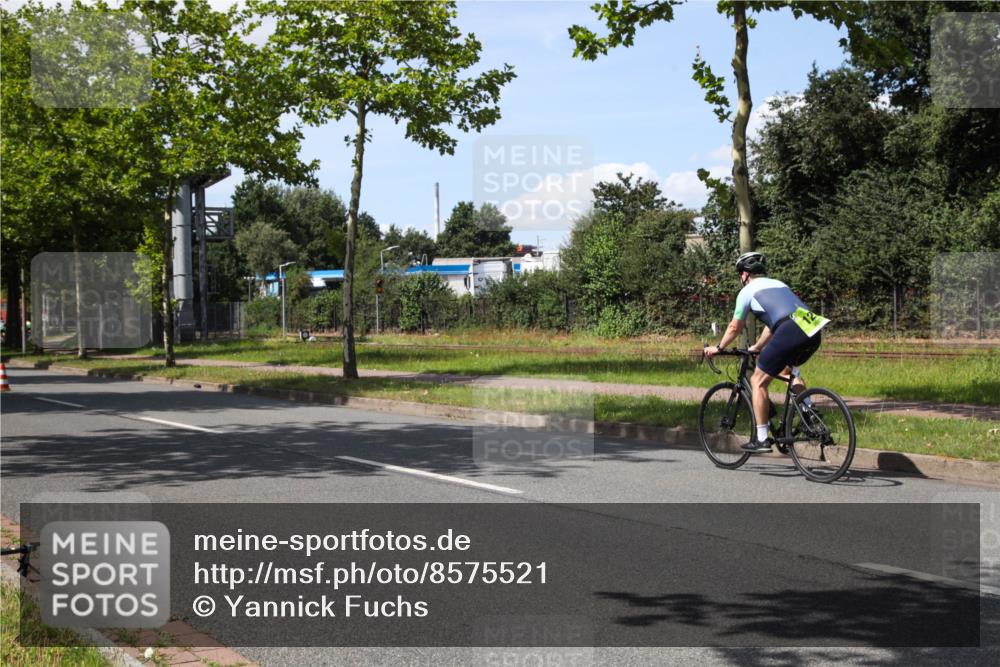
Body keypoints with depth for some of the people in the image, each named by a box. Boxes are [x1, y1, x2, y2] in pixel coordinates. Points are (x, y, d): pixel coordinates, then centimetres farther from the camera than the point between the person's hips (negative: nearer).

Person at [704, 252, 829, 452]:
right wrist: (756, 347, 52)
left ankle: (761, 439, 5)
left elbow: (734, 328, 18)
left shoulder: (748, 291, 13)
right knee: (788, 368, 36)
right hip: (814, 332, 8)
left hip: (790, 332, -8)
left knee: (758, 381, 6)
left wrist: (717, 348, 34)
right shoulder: (778, 284, 33)